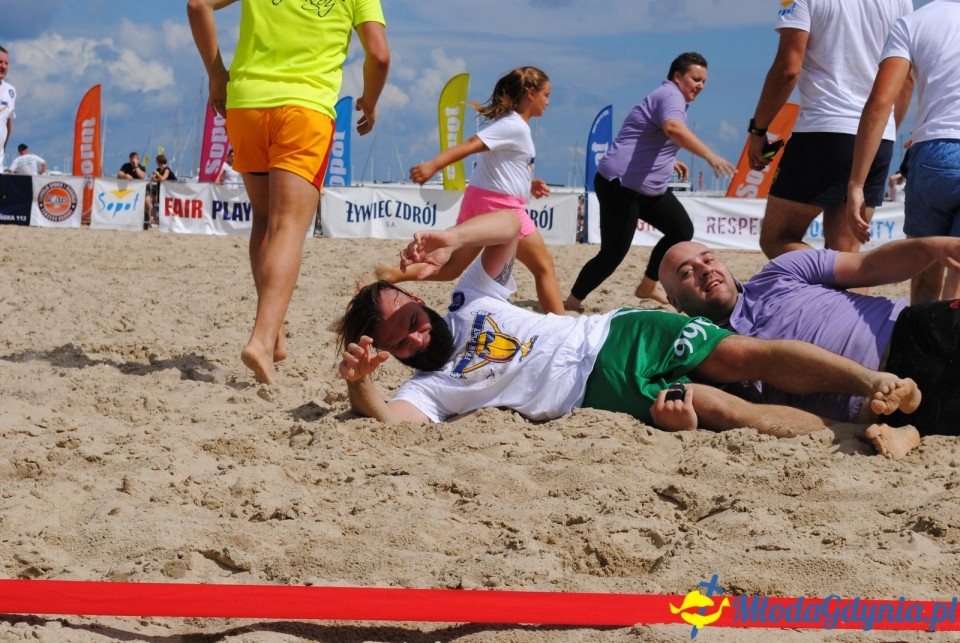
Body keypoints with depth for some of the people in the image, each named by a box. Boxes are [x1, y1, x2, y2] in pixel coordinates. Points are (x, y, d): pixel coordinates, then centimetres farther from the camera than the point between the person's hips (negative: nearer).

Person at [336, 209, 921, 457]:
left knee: (741, 355, -18)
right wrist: (359, 383, -41)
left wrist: (452, 239, -19)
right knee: (715, 408, -25)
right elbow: (387, 419, -19)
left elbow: (509, 224, 0)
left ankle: (878, 384, -22)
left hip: (618, 334, 3)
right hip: (600, 387, -3)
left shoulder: (471, 302, 12)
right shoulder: (431, 388, 3)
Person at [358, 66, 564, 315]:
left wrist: (528, 184, 15)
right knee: (544, 267, 2)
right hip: (501, 206, -9)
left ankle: (391, 274, -2)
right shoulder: (515, 127, -15)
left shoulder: (506, 122, 15)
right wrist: (433, 165, -38)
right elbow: (469, 145, -27)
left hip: (476, 201, 9)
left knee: (451, 268, 11)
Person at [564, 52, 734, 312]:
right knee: (613, 253, -11)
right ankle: (572, 302, 1)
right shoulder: (670, 96, -15)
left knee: (682, 230, 9)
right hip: (620, 185, -11)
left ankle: (647, 286, 20)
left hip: (650, 188, 11)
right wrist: (710, 156, -49)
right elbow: (673, 128, -40)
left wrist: (670, 161, 29)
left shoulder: (668, 97, 17)